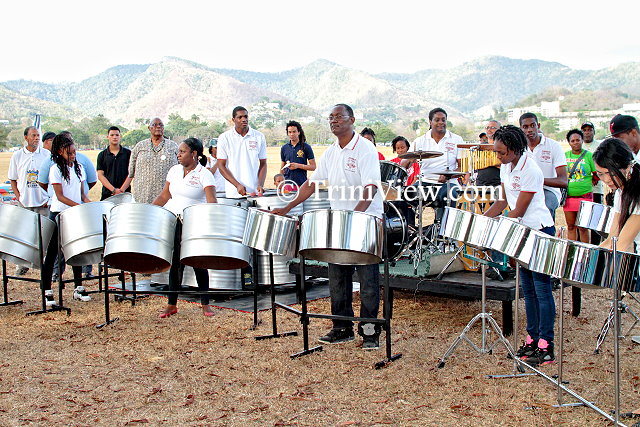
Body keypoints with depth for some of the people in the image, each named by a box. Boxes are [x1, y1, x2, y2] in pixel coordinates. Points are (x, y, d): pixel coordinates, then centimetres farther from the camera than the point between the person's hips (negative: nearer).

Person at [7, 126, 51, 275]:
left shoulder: (47, 154, 2)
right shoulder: (17, 156, 4)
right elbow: (13, 180, 10)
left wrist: (50, 198, -5)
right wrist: (19, 197, -3)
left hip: (43, 202, -1)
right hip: (24, 203, 1)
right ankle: (22, 264, 18)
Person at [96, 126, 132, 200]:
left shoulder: (128, 153, 7)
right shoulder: (102, 155, 9)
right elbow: (100, 175, 3)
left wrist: (122, 189, -9)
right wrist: (113, 190, -9)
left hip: (125, 193, -1)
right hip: (107, 193, 1)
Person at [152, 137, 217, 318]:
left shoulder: (204, 174, -7)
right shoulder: (174, 170, 11)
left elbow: (211, 201, -18)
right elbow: (165, 196, 16)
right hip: (173, 221, 5)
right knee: (175, 263, 7)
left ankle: (205, 304, 14)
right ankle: (172, 304, 15)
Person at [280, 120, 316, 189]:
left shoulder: (306, 147, 3)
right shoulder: (284, 148, 12)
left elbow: (313, 167, 0)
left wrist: (298, 166, -12)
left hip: (301, 183, -2)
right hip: (287, 183, 3)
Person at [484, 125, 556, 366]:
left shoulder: (530, 170, -19)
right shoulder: (506, 167, 7)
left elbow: (518, 211, -19)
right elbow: (504, 201, 16)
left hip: (539, 231, -9)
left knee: (542, 288, -6)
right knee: (528, 289, 11)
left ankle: (546, 346, -2)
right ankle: (532, 339, 19)